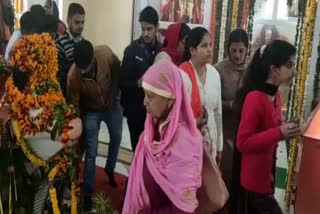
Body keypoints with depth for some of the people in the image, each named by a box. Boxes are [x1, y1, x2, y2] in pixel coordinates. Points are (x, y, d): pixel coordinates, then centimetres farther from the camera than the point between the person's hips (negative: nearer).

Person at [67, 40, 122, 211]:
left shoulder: (106, 54, -30)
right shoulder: (73, 76, -34)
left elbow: (118, 70, -7)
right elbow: (74, 106, -22)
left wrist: (115, 94, -4)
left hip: (112, 105, 3)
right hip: (91, 111, -3)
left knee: (116, 138, 22)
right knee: (91, 153, -2)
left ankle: (110, 169, 50)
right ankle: (88, 192, 14)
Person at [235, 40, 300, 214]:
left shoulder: (275, 95, 4)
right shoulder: (254, 98, -23)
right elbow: (243, 143, -22)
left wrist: (287, 130, -2)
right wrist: (279, 133, -26)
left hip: (268, 174, 8)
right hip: (255, 178, -8)